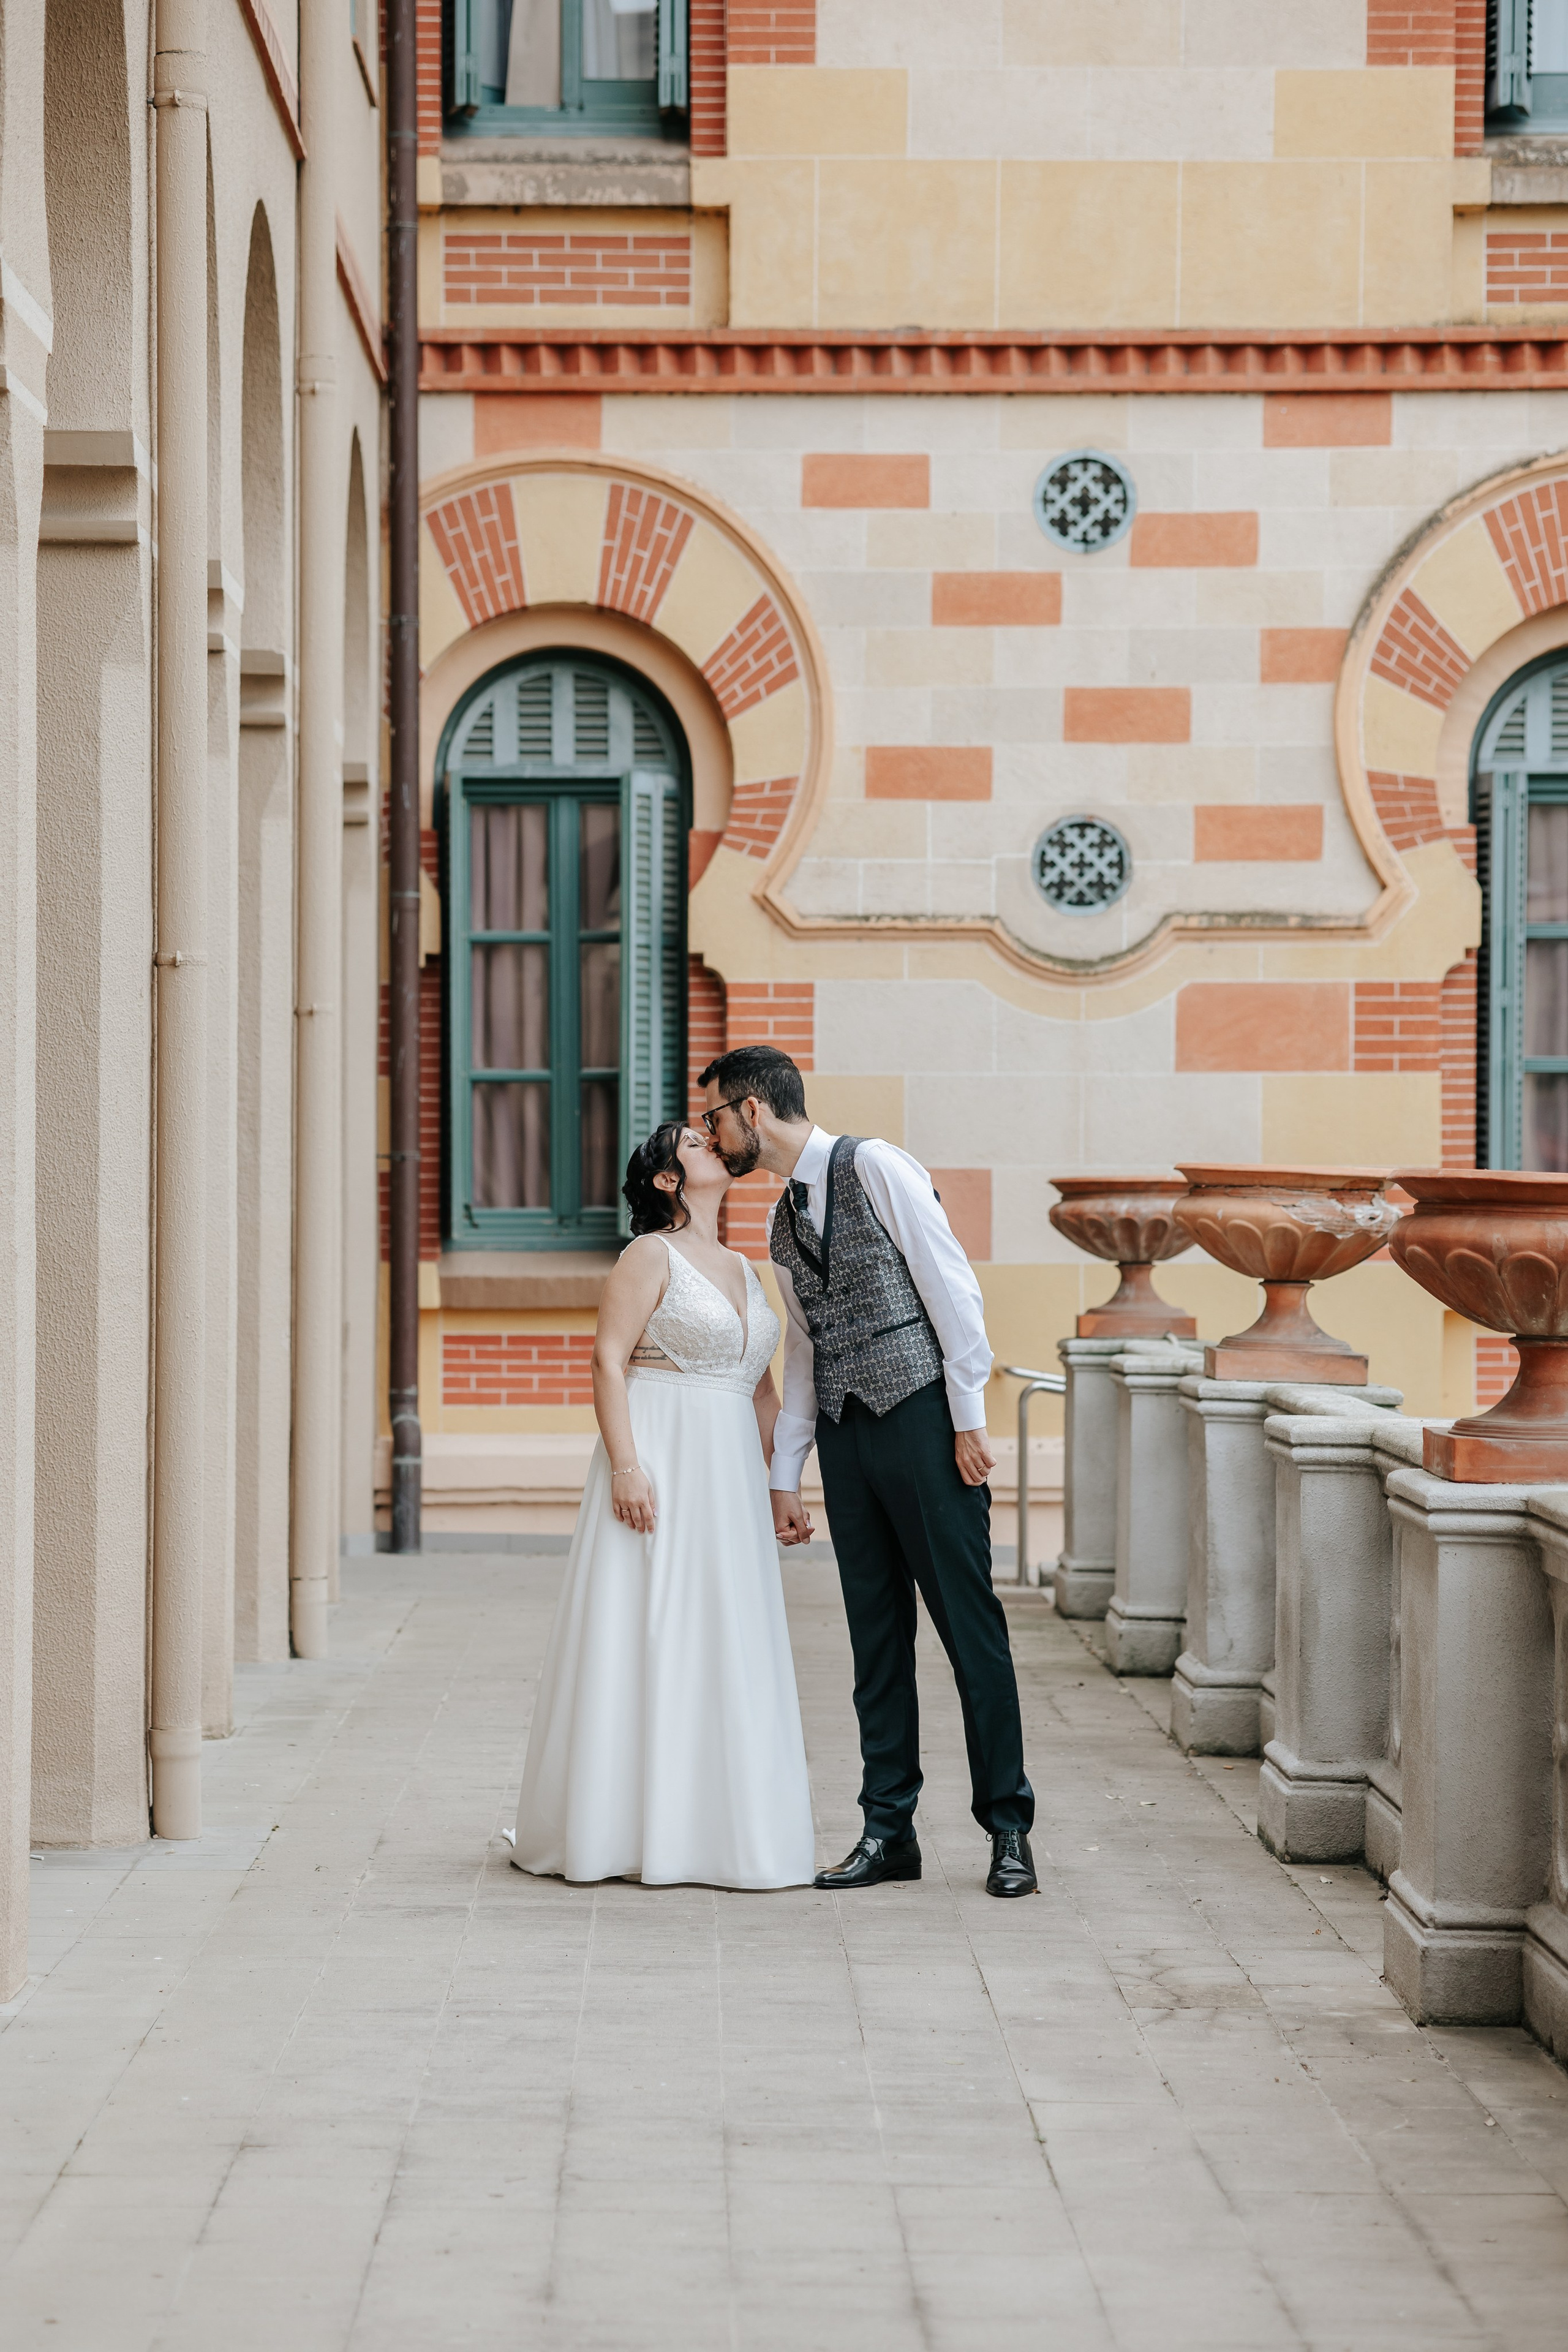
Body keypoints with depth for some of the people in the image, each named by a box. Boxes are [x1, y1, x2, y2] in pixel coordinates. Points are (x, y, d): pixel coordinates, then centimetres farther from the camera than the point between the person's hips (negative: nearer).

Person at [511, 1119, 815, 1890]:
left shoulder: (743, 1271, 18)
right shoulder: (652, 1256, -4)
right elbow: (608, 1362, -11)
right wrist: (625, 1466, -21)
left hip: (729, 1479, 7)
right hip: (659, 1467, -7)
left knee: (724, 1647, 7)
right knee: (647, 1640, -5)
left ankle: (716, 1827, 14)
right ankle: (628, 1831, -1)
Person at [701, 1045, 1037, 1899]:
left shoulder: (873, 1167, -5)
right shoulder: (782, 1222, 18)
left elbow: (952, 1288, -9)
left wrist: (968, 1418, -13)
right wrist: (784, 1476, 19)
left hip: (921, 1417, -7)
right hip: (844, 1433, 7)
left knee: (968, 1623, -4)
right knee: (876, 1635, 7)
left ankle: (1008, 1829, 1)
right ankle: (888, 1830, 11)